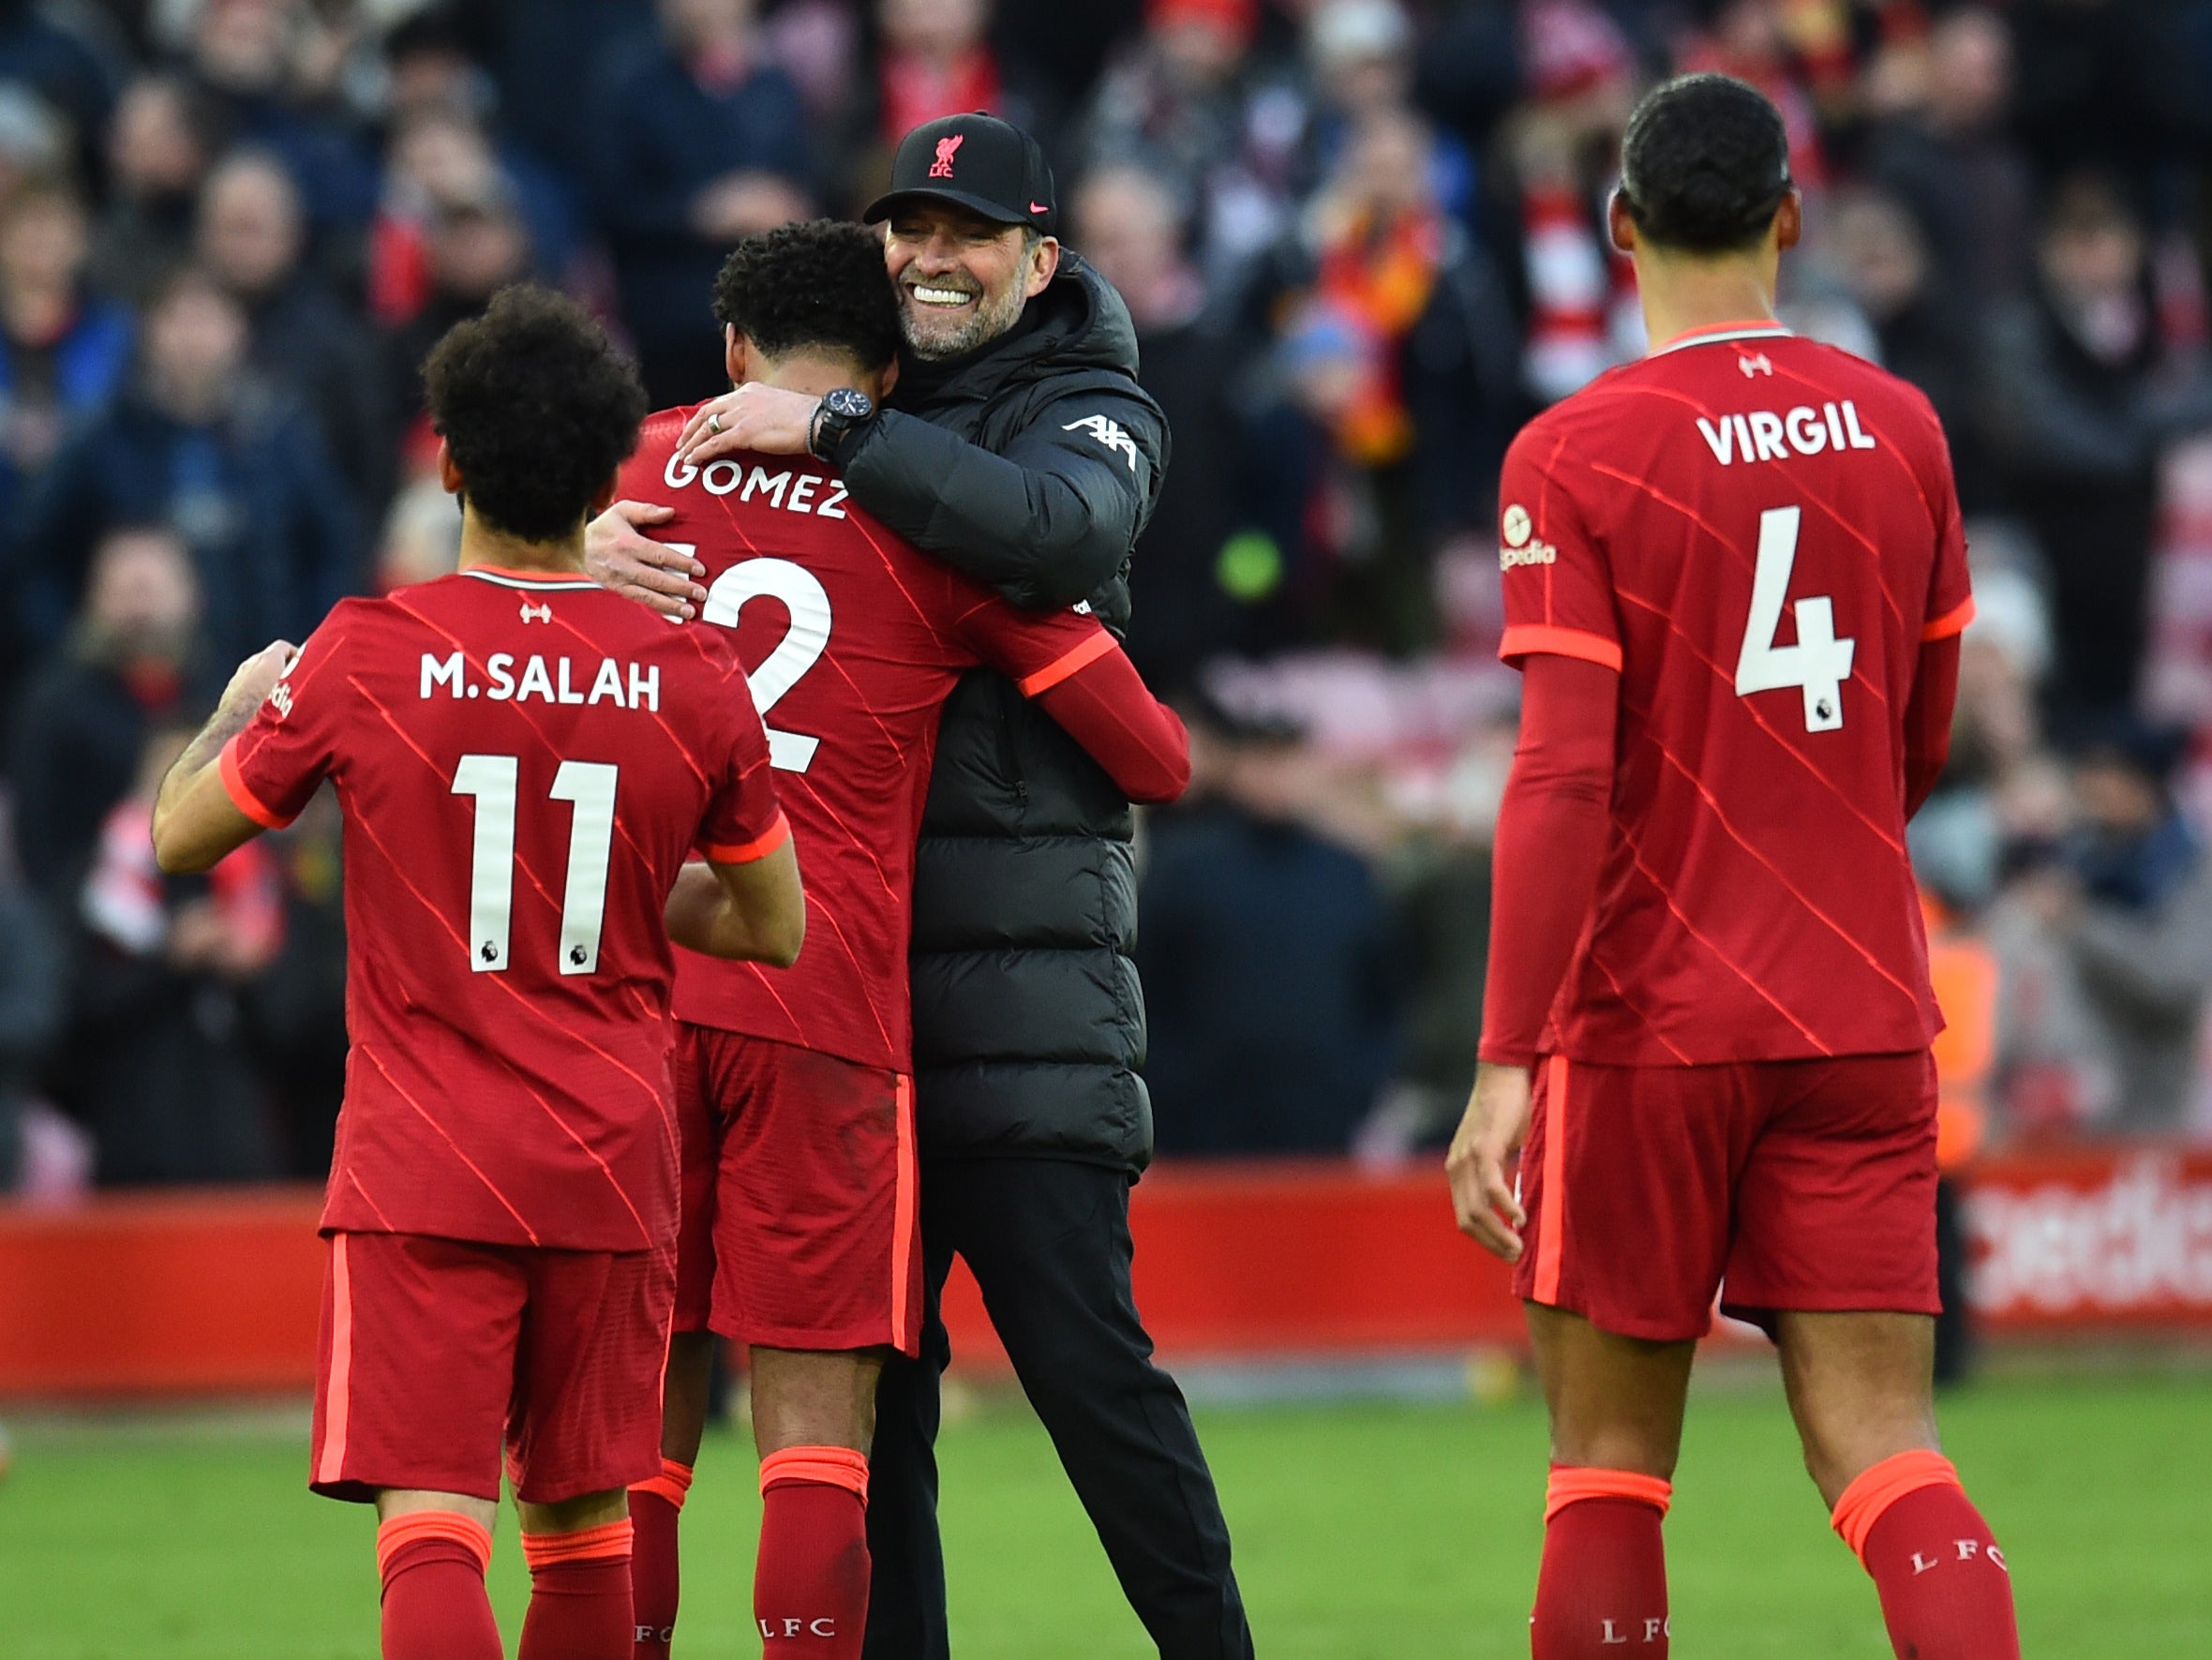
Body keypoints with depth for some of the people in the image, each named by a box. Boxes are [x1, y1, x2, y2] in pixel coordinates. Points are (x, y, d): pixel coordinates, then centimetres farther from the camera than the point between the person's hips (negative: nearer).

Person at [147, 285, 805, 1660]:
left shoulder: (365, 658, -7)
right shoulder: (697, 681, -1)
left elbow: (182, 836, 7)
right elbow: (777, 928, 10)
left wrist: (240, 706, 26)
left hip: (421, 1168, -3)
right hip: (613, 1164, 3)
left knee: (433, 1521, -10)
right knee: (582, 1516, 16)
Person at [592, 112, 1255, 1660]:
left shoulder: (1090, 411, 3)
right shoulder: (825, 407, 18)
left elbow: (1062, 530, -20)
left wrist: (839, 433, -21)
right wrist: (599, 535, -12)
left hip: (1022, 963, -5)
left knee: (1082, 1352, -9)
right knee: (865, 1372, 8)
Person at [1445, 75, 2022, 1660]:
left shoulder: (1573, 457, -9)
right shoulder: (1900, 430, 5)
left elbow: (1563, 778, -16)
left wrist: (1506, 1064, -16)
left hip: (1646, 1021, -3)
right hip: (1861, 1021, 3)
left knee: (1609, 1457, 7)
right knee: (1884, 1452, -1)